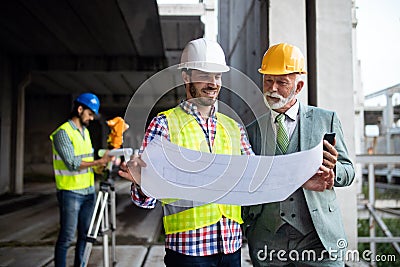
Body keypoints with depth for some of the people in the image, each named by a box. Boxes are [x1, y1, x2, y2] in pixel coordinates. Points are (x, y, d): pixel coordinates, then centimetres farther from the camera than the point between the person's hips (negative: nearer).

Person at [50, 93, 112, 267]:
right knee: (67, 237, -2)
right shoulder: (63, 133, -12)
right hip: (70, 193, -7)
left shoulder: (85, 131, 14)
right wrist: (99, 161, -20)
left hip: (89, 192, 8)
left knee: (85, 234, 11)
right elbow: (72, 164, -21)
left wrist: (100, 166, 2)